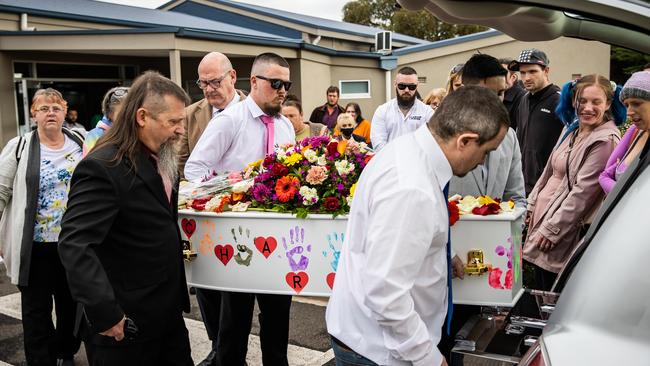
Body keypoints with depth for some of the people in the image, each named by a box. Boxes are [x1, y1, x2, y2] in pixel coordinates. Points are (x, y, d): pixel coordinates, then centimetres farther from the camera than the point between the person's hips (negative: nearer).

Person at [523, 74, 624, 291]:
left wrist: (553, 228, -18)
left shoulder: (606, 140, -15)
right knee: (539, 293, 16)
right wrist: (532, 204, 12)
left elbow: (584, 191, -19)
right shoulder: (572, 129, 10)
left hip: (567, 229, -8)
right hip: (542, 214, 8)